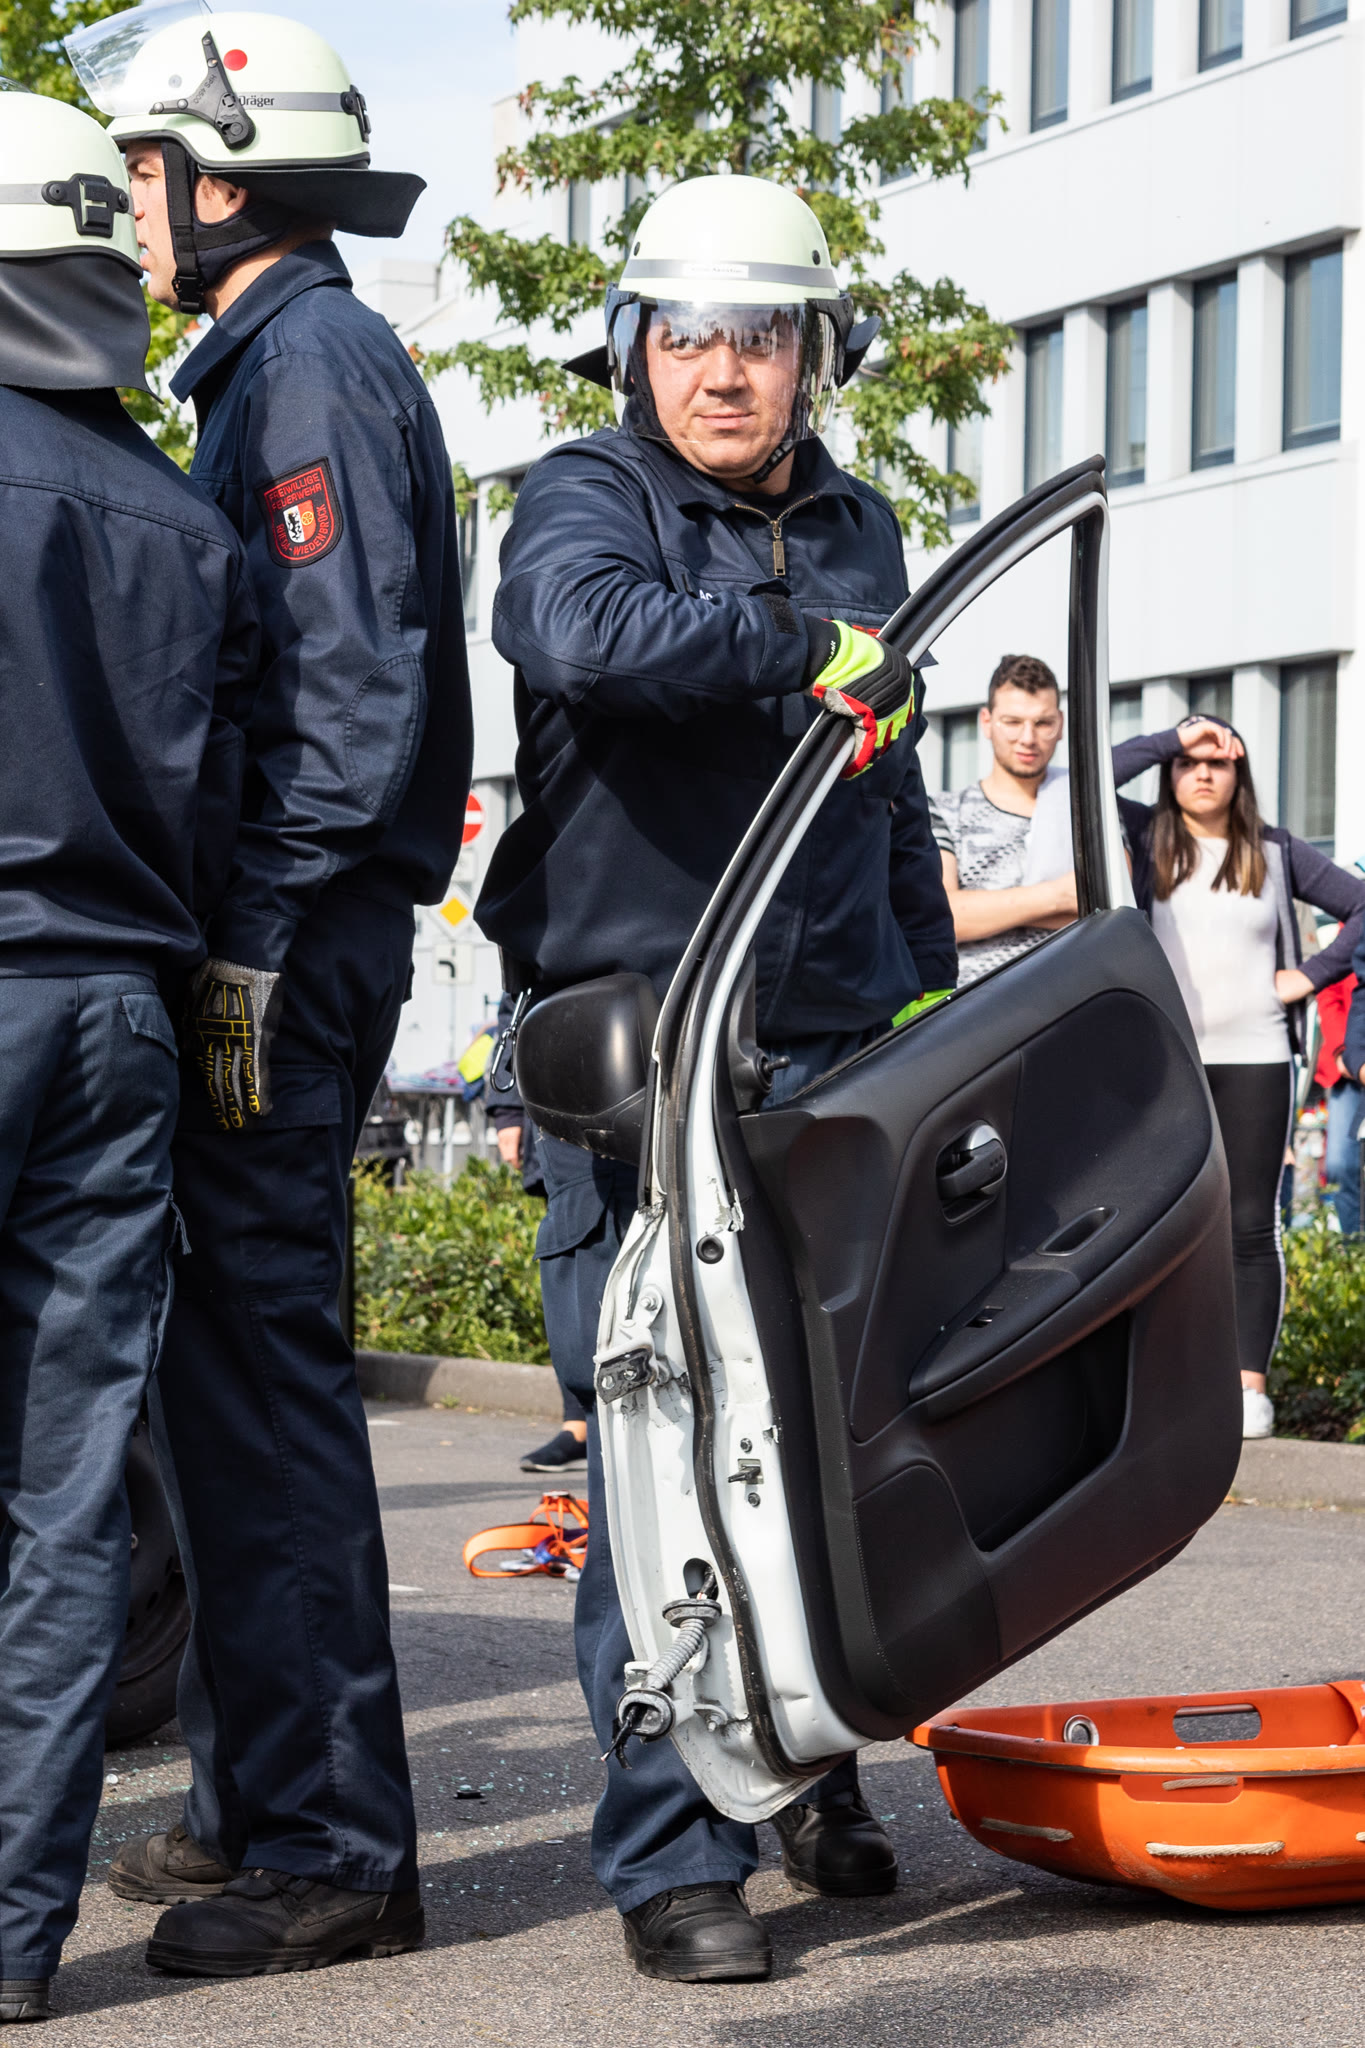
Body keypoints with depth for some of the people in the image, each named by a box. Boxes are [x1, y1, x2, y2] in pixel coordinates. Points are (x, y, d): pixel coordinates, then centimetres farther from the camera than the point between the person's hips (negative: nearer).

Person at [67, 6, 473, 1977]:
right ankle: (257, 1805, 22)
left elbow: (353, 686, -19)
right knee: (227, 1364, 13)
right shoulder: (271, 363, 22)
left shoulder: (315, 358, -9)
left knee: (260, 1365, -9)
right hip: (274, 940, 10)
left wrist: (254, 943, -21)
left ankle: (333, 1849, -5)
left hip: (291, 941, -10)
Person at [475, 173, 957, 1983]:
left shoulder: (859, 532, 19)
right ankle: (673, 1851, 0)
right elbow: (584, 627, -26)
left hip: (829, 1052, 5)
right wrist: (791, 648, -27)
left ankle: (808, 1768, 26)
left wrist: (933, 1000, 27)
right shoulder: (584, 500, 0)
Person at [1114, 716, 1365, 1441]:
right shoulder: (1147, 838, 6)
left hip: (1254, 1061, 0)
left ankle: (1249, 1385, 3)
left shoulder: (1276, 852, 9)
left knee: (1251, 1224, 0)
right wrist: (1173, 738, -7)